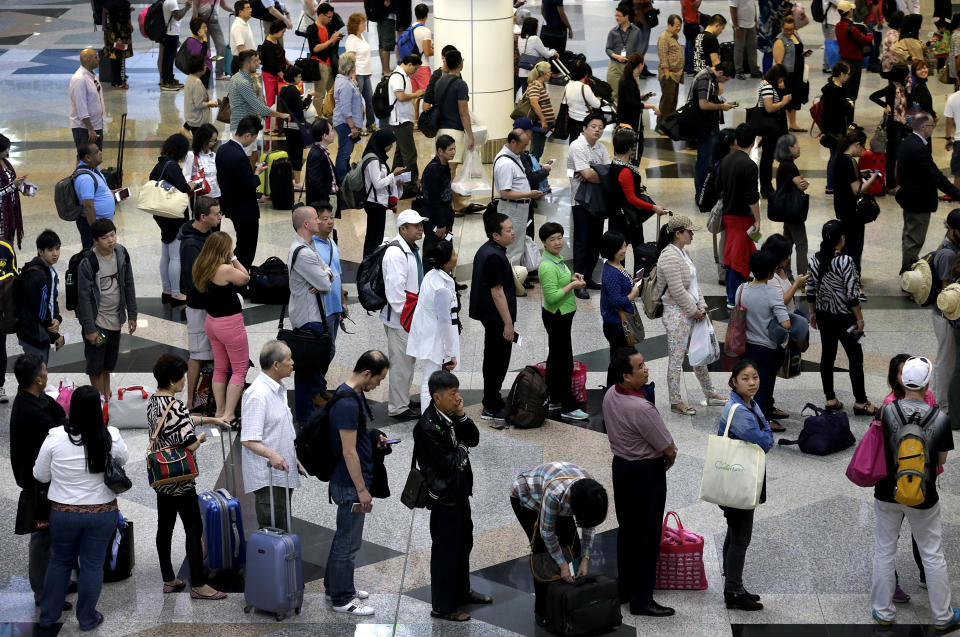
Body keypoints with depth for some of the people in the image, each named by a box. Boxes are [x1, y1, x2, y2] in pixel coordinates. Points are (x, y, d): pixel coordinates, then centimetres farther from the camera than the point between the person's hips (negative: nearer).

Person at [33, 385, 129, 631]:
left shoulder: (55, 437, -16)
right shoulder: (110, 437, -15)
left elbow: (40, 475, -4)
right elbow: (123, 460, 6)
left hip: (64, 513, 1)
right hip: (102, 513, -1)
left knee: (59, 562, 18)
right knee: (92, 564, 12)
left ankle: (47, 616, 28)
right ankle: (87, 619, 23)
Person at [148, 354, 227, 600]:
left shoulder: (153, 402, 6)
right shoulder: (174, 406, -24)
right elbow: (190, 444, -25)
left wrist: (210, 419, 29)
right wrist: (201, 437, -4)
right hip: (180, 480, -9)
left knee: (165, 526, 14)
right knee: (194, 528, -1)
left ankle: (168, 580, 23)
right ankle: (198, 585, 2)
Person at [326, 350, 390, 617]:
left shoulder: (354, 395, 6)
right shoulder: (348, 403, -26)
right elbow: (349, 451, -26)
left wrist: (374, 439, 8)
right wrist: (362, 490, -22)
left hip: (349, 481, 10)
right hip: (350, 484, -10)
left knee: (345, 536, 21)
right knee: (348, 540, 0)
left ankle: (335, 585, 34)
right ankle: (342, 599, 9)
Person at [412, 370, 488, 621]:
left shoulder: (452, 416, -1)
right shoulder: (427, 426, -27)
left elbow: (473, 440, 4)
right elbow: (447, 464, -27)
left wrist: (461, 416, -12)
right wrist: (462, 451, -8)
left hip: (460, 491, 9)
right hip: (444, 496, -9)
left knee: (463, 542, 23)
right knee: (445, 551, 2)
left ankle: (462, 592, 41)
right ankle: (442, 607, 14)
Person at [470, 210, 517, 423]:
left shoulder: (485, 250, 10)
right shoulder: (494, 257, -23)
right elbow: (497, 292, -23)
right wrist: (508, 323, -20)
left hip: (490, 316, 11)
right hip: (496, 317, -11)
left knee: (493, 361, 18)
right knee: (498, 362, -2)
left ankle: (492, 404, 28)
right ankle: (492, 409, 4)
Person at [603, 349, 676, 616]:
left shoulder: (610, 396, -3)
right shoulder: (641, 409, -29)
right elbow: (669, 449, -20)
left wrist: (665, 445, 9)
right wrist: (668, 460, 4)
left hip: (620, 464, 9)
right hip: (646, 473, -9)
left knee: (627, 529, 21)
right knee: (646, 535, 0)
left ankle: (625, 586, 33)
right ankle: (641, 600, 6)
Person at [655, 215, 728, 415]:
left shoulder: (683, 252, 12)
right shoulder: (669, 257, -20)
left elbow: (694, 283, 17)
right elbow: (677, 291, -23)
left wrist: (701, 307, 7)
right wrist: (694, 311, -14)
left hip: (691, 313, 10)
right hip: (676, 314, -10)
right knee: (677, 357, -2)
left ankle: (710, 394, 28)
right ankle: (675, 401, 6)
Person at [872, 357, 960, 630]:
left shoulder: (888, 411, -16)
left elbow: (881, 446, -1)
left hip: (887, 493, 1)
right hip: (923, 498, -1)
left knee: (884, 553, 16)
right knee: (932, 556, 13)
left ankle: (883, 612, 25)